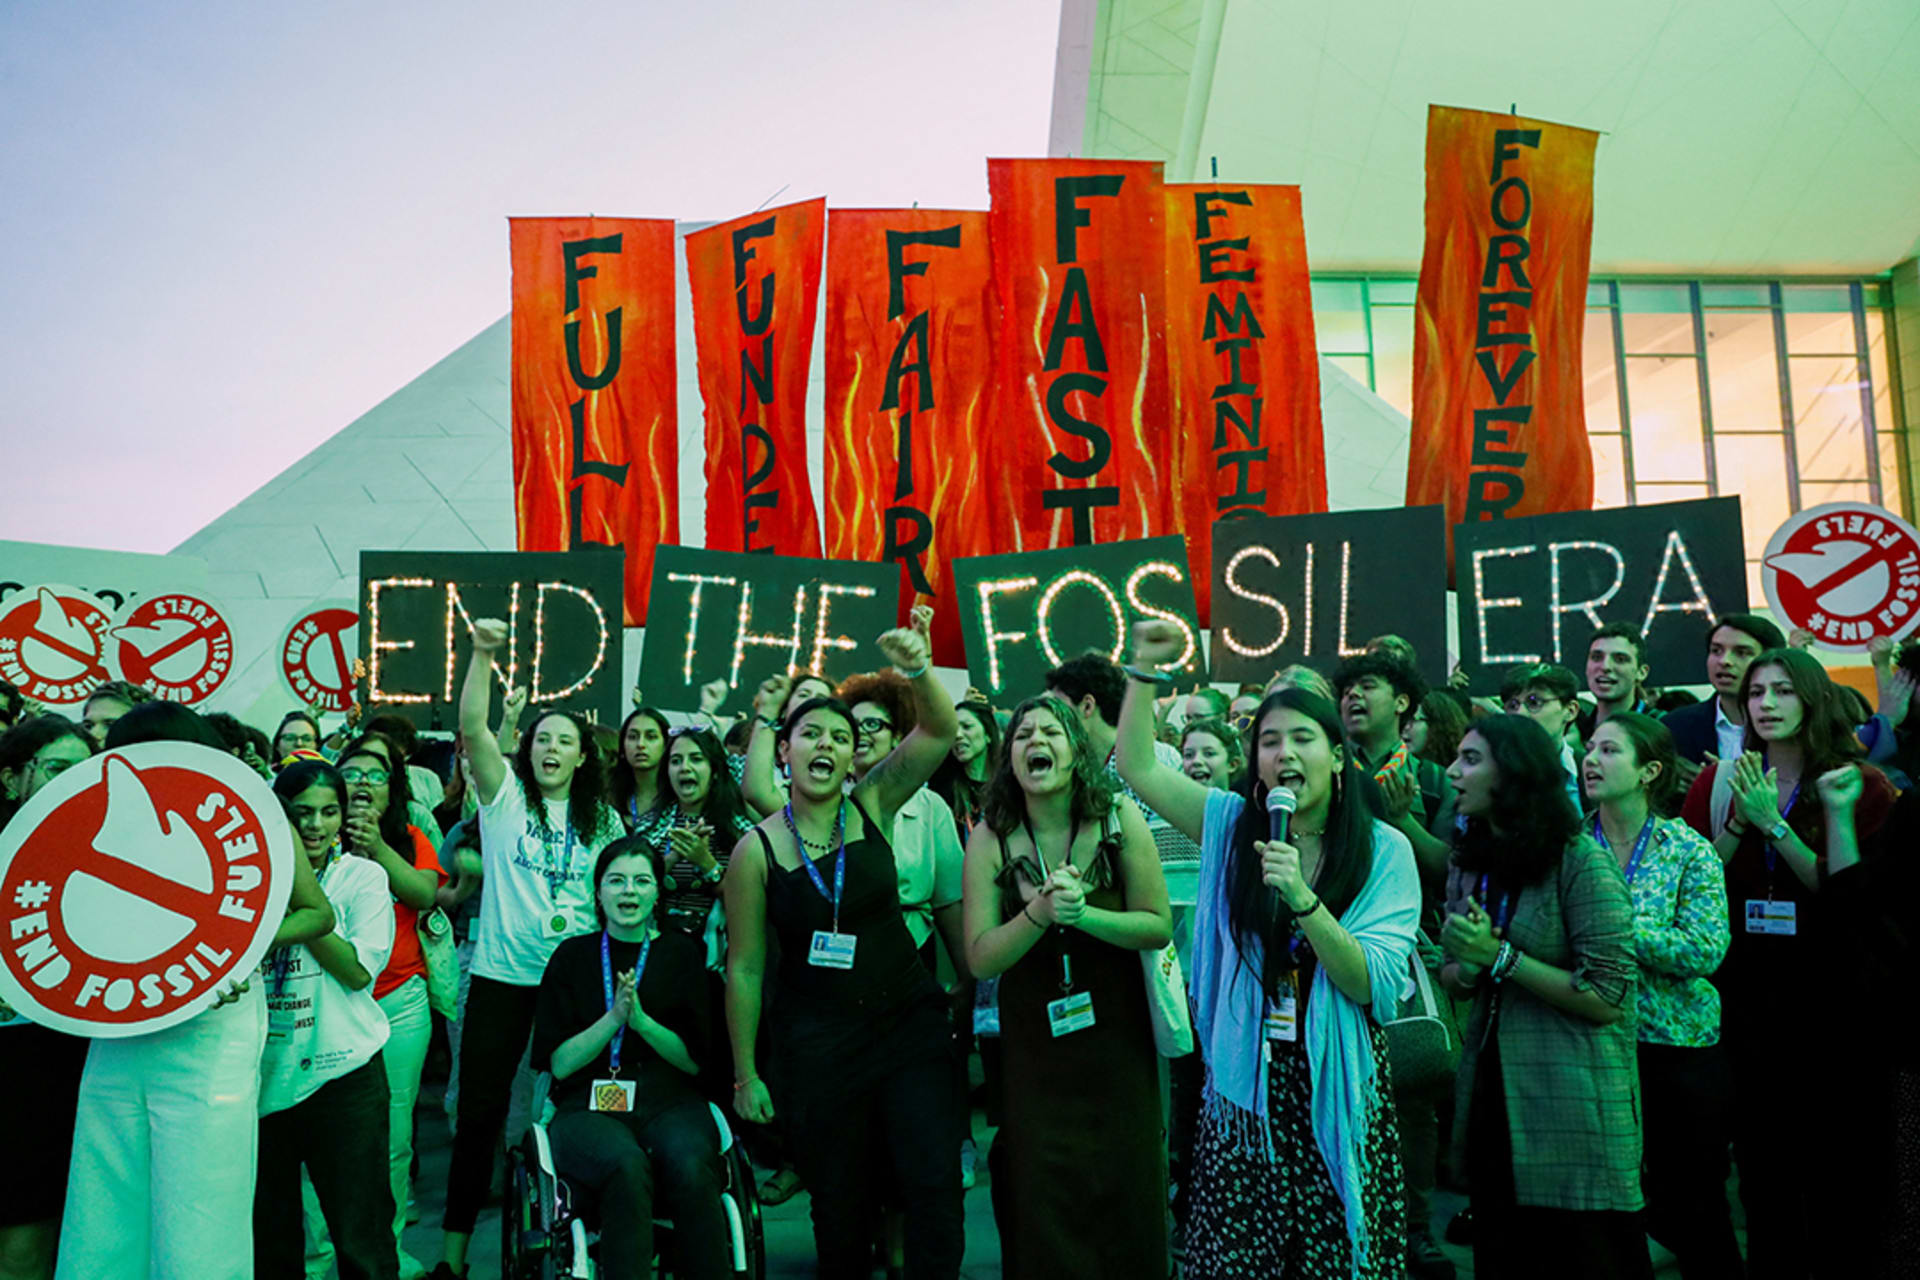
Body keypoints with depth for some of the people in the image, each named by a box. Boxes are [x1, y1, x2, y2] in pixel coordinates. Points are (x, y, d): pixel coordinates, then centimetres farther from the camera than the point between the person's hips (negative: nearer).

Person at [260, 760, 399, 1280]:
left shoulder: (362, 875, -1)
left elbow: (358, 969, -11)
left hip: (341, 1071, -3)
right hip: (264, 1071, 3)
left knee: (360, 1233, 2)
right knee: (268, 1230, 16)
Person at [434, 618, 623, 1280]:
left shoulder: (603, 821, 7)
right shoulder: (505, 796, 1)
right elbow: (472, 726, -13)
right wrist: (482, 653, -23)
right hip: (501, 976, -1)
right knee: (479, 1109, 5)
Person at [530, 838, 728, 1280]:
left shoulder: (682, 954, 10)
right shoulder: (572, 956, 9)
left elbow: (697, 1060, 5)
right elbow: (559, 1063, 3)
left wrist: (641, 1021, -11)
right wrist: (613, 1018, -12)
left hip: (669, 1102, 1)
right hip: (588, 1106, 0)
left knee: (689, 1168, -32)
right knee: (626, 1166, -34)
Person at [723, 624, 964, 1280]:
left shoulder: (871, 806, -2)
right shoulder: (756, 850, -7)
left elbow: (939, 731, -13)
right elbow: (745, 968, -2)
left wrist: (918, 670, -32)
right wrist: (745, 1075, 1)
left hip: (909, 1021, 1)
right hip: (819, 1042, -1)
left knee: (934, 1184, -3)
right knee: (839, 1202, 11)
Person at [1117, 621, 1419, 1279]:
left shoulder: (1384, 850, -4)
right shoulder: (1233, 825, 3)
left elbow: (1376, 988, -11)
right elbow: (1138, 766, 2)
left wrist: (1303, 900, -24)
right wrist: (1144, 670, -6)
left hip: (1337, 1094, -1)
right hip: (1243, 1090, 2)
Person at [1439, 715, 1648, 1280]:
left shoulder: (1582, 863, -13)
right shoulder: (1468, 862, 7)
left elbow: (1607, 999, -16)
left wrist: (1499, 956, -18)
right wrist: (1465, 970, -7)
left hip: (1572, 1106, -6)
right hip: (1491, 1099, 6)